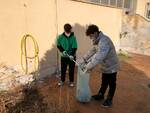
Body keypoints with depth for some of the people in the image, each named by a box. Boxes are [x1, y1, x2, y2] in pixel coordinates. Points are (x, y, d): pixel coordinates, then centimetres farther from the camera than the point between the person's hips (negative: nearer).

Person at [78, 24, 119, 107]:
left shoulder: (104, 41, -32)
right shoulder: (97, 41, 1)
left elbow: (99, 57, -39)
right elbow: (92, 51, 12)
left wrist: (88, 67, -36)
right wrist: (83, 59, 5)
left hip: (111, 66, -8)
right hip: (105, 66, 9)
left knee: (111, 84, 10)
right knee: (104, 82, 23)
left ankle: (109, 99, 25)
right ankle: (100, 95, 39)